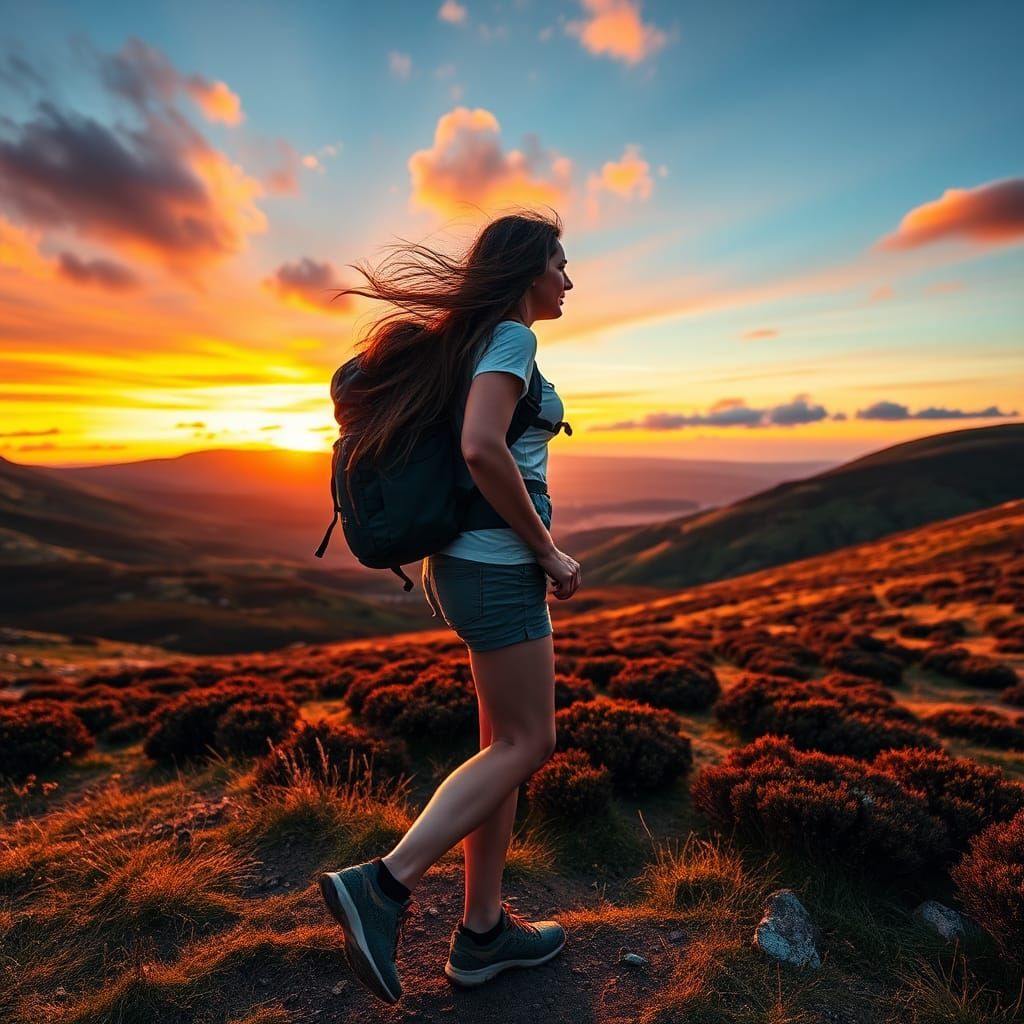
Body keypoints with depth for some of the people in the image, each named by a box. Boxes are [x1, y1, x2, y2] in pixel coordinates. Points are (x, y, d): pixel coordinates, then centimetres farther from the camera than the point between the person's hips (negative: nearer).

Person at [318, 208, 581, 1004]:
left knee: (508, 743, 13)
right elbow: (483, 447, -26)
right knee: (527, 744, 1)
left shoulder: (476, 338, 18)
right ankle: (384, 884, 1)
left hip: (465, 559, 9)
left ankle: (483, 930, 24)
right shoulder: (513, 336, -9)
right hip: (496, 566, -9)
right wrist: (548, 551, -16)